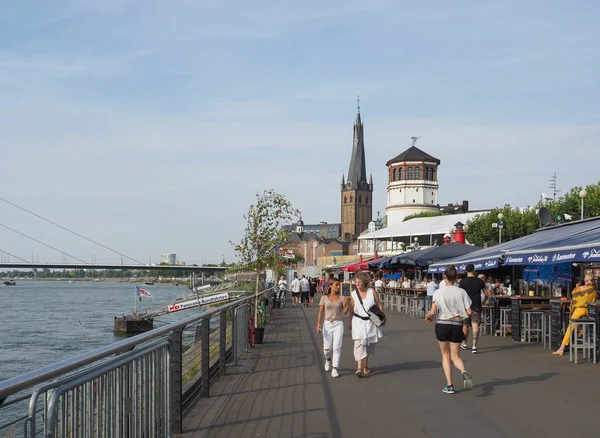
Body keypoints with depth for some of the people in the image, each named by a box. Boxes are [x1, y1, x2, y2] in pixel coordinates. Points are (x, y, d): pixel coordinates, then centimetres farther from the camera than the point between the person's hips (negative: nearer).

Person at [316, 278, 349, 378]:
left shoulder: (341, 298, 1)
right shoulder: (324, 298, 1)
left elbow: (344, 312, 2)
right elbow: (321, 312, 1)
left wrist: (347, 305, -17)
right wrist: (318, 325, -7)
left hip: (338, 324, 0)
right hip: (327, 324, 0)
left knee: (337, 347, -8)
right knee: (327, 348, 2)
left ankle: (334, 369, -1)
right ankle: (328, 360, 36)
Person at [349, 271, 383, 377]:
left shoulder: (372, 292, -4)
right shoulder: (353, 294, -2)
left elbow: (379, 305, 4)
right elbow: (352, 309, 6)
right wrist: (350, 323, 11)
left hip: (371, 322, 1)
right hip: (358, 322, -1)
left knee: (369, 345, 12)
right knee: (359, 344, -14)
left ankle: (365, 366, 28)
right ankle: (359, 367, -20)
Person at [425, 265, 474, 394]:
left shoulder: (438, 292, -7)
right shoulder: (461, 292, -4)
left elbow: (432, 312, -11)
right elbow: (469, 312, -5)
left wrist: (427, 316, 11)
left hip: (442, 325, -1)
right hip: (456, 325, 1)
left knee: (445, 355, 14)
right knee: (455, 356, 11)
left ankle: (449, 385, 10)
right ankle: (464, 372, -22)